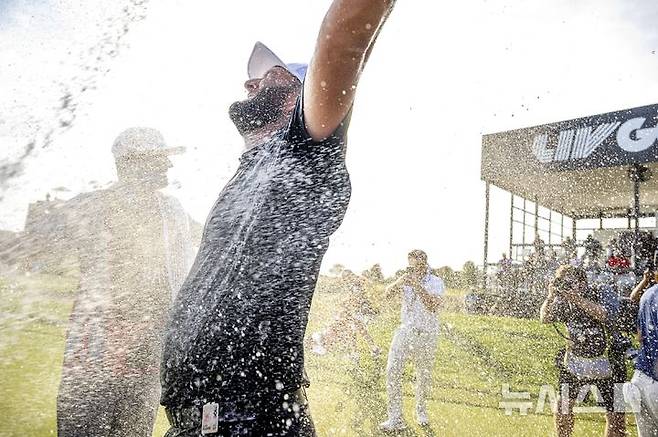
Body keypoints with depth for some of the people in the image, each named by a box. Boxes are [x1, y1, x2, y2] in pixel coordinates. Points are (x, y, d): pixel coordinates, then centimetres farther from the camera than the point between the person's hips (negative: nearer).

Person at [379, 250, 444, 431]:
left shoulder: (436, 282, -3)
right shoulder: (406, 279, 5)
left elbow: (433, 305, -19)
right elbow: (388, 293, -10)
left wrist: (417, 285, -24)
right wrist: (403, 279, -25)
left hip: (427, 335, -1)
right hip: (406, 331, 2)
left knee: (424, 375, 10)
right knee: (392, 371, -12)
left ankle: (421, 411, 36)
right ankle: (395, 418, -8)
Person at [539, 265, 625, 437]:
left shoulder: (603, 293, -12)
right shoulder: (563, 300, -5)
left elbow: (605, 315, -31)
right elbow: (545, 318, -15)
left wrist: (576, 297, -35)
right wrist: (551, 296, -27)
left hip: (606, 363, -2)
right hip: (575, 361, 2)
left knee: (615, 416, 2)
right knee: (562, 404, 0)